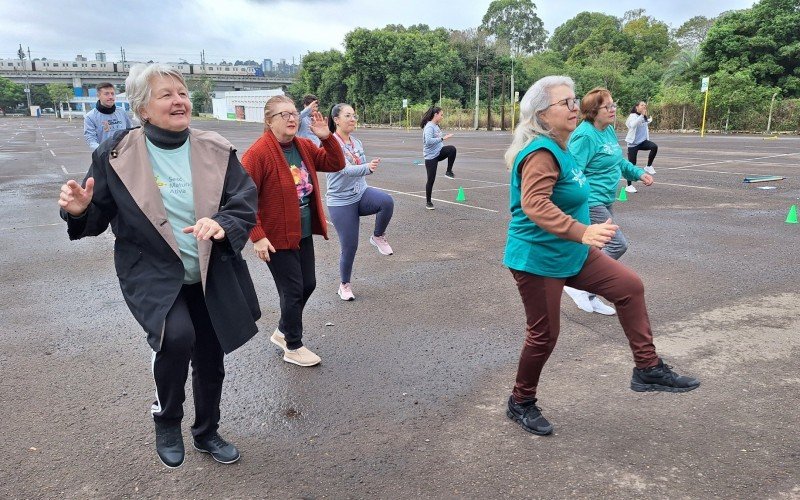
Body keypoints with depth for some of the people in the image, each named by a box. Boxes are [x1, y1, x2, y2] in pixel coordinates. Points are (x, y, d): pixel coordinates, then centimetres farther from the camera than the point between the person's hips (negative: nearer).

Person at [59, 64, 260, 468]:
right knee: (176, 335, -30)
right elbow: (98, 218, 0)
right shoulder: (115, 155, -7)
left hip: (212, 277, 3)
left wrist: (222, 225, -30)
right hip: (153, 276, -3)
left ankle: (207, 432, 44)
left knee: (210, 360, 14)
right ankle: (166, 421, 2)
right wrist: (80, 210, -24)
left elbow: (245, 203, -8)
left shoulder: (216, 151, -4)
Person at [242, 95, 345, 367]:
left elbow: (336, 164, 7)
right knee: (293, 291, 3)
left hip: (304, 233, 8)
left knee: (308, 284, 17)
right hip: (277, 237, -8)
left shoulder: (304, 146, 4)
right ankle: (294, 347, 24)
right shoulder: (259, 153, -19)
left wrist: (326, 136, -9)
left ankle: (282, 331, 40)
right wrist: (257, 237, -23)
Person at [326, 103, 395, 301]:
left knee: (387, 201, -27)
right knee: (350, 246, -1)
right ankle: (344, 285, 24)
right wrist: (368, 168, -50)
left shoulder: (357, 143, 5)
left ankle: (378, 237, -1)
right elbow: (346, 169, -34)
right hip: (341, 201, -5)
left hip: (361, 194, 5)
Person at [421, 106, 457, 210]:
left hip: (439, 152, 7)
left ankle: (449, 171, -6)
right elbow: (428, 141, -32)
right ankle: (428, 202, 16)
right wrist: (442, 138, -31)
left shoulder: (436, 126, 10)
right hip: (431, 156, -7)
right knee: (431, 179, -1)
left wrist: (445, 135, 16)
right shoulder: (429, 126, -18)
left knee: (452, 149, -23)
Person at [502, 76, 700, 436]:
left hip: (570, 254, 10)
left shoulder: (557, 149, 9)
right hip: (537, 260, -10)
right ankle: (521, 404, 24)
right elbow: (534, 204, -37)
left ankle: (648, 369, 15)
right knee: (544, 334, 1)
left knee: (629, 287, 4)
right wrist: (582, 232, -48)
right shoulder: (541, 153, -21)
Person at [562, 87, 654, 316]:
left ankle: (589, 297, 27)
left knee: (600, 248, 14)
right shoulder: (585, 136, -20)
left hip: (604, 201, 10)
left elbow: (618, 161, 25)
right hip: (591, 202, -10)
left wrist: (639, 173, 14)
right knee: (617, 244, -11)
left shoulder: (609, 130, 10)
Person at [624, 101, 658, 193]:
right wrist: (642, 115, -36)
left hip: (643, 141, 5)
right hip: (633, 143, -5)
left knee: (654, 146, -26)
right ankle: (629, 186, 9)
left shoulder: (645, 117, 9)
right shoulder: (633, 116, -10)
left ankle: (648, 166, -7)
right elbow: (633, 125, -32)